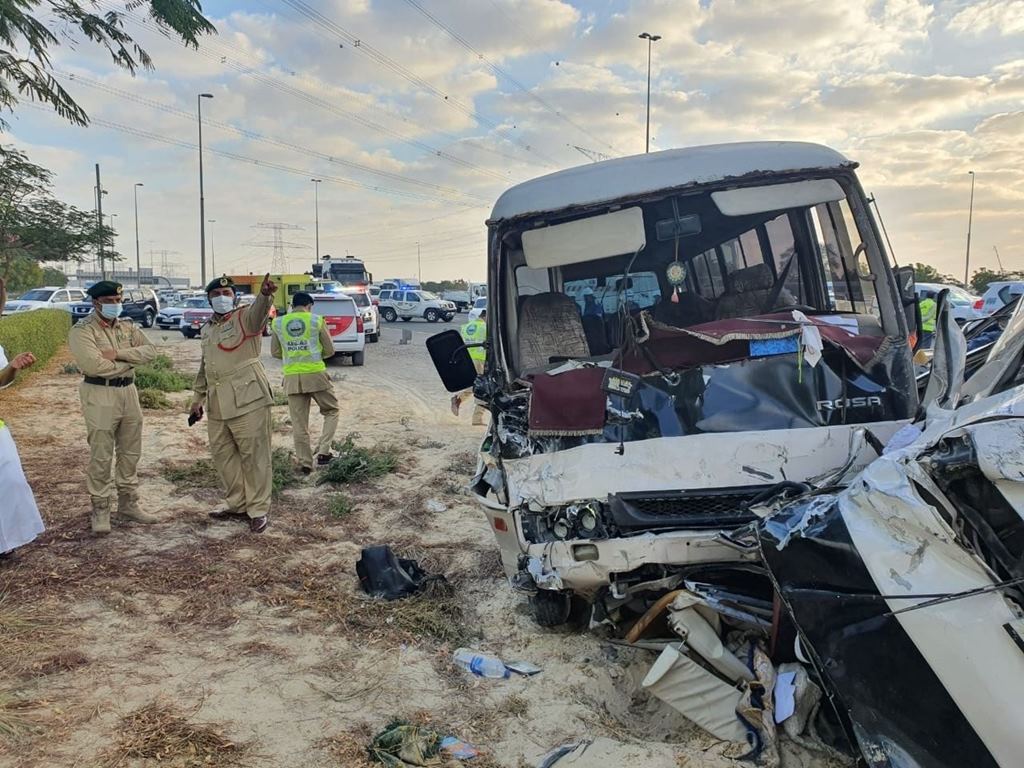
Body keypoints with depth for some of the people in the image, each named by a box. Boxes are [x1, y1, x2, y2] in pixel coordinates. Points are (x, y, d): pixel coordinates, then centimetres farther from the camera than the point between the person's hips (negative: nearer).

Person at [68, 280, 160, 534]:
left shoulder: (128, 327, 11)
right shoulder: (82, 331, -8)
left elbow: (151, 350, -3)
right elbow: (93, 365, -21)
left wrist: (118, 354, -15)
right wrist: (129, 361, -9)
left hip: (129, 391, 6)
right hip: (99, 395, -6)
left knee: (130, 452, 12)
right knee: (101, 456, -1)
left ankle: (128, 503, 24)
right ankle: (100, 509, 10)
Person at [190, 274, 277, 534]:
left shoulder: (245, 318, -5)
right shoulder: (207, 329, 17)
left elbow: (259, 311, -30)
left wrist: (265, 295, -52)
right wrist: (197, 398, 23)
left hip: (248, 401, -8)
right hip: (217, 406, 8)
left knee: (254, 456, -2)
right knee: (222, 456, 14)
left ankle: (258, 511, 9)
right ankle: (238, 506, 28)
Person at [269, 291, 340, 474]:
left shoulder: (278, 323, 5)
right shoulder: (317, 321, -2)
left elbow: (275, 352, 12)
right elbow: (329, 350, 3)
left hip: (292, 378, 3)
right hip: (315, 374, -2)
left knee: (299, 422, 10)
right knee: (331, 411, 16)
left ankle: (305, 462, 14)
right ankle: (323, 451, 1)